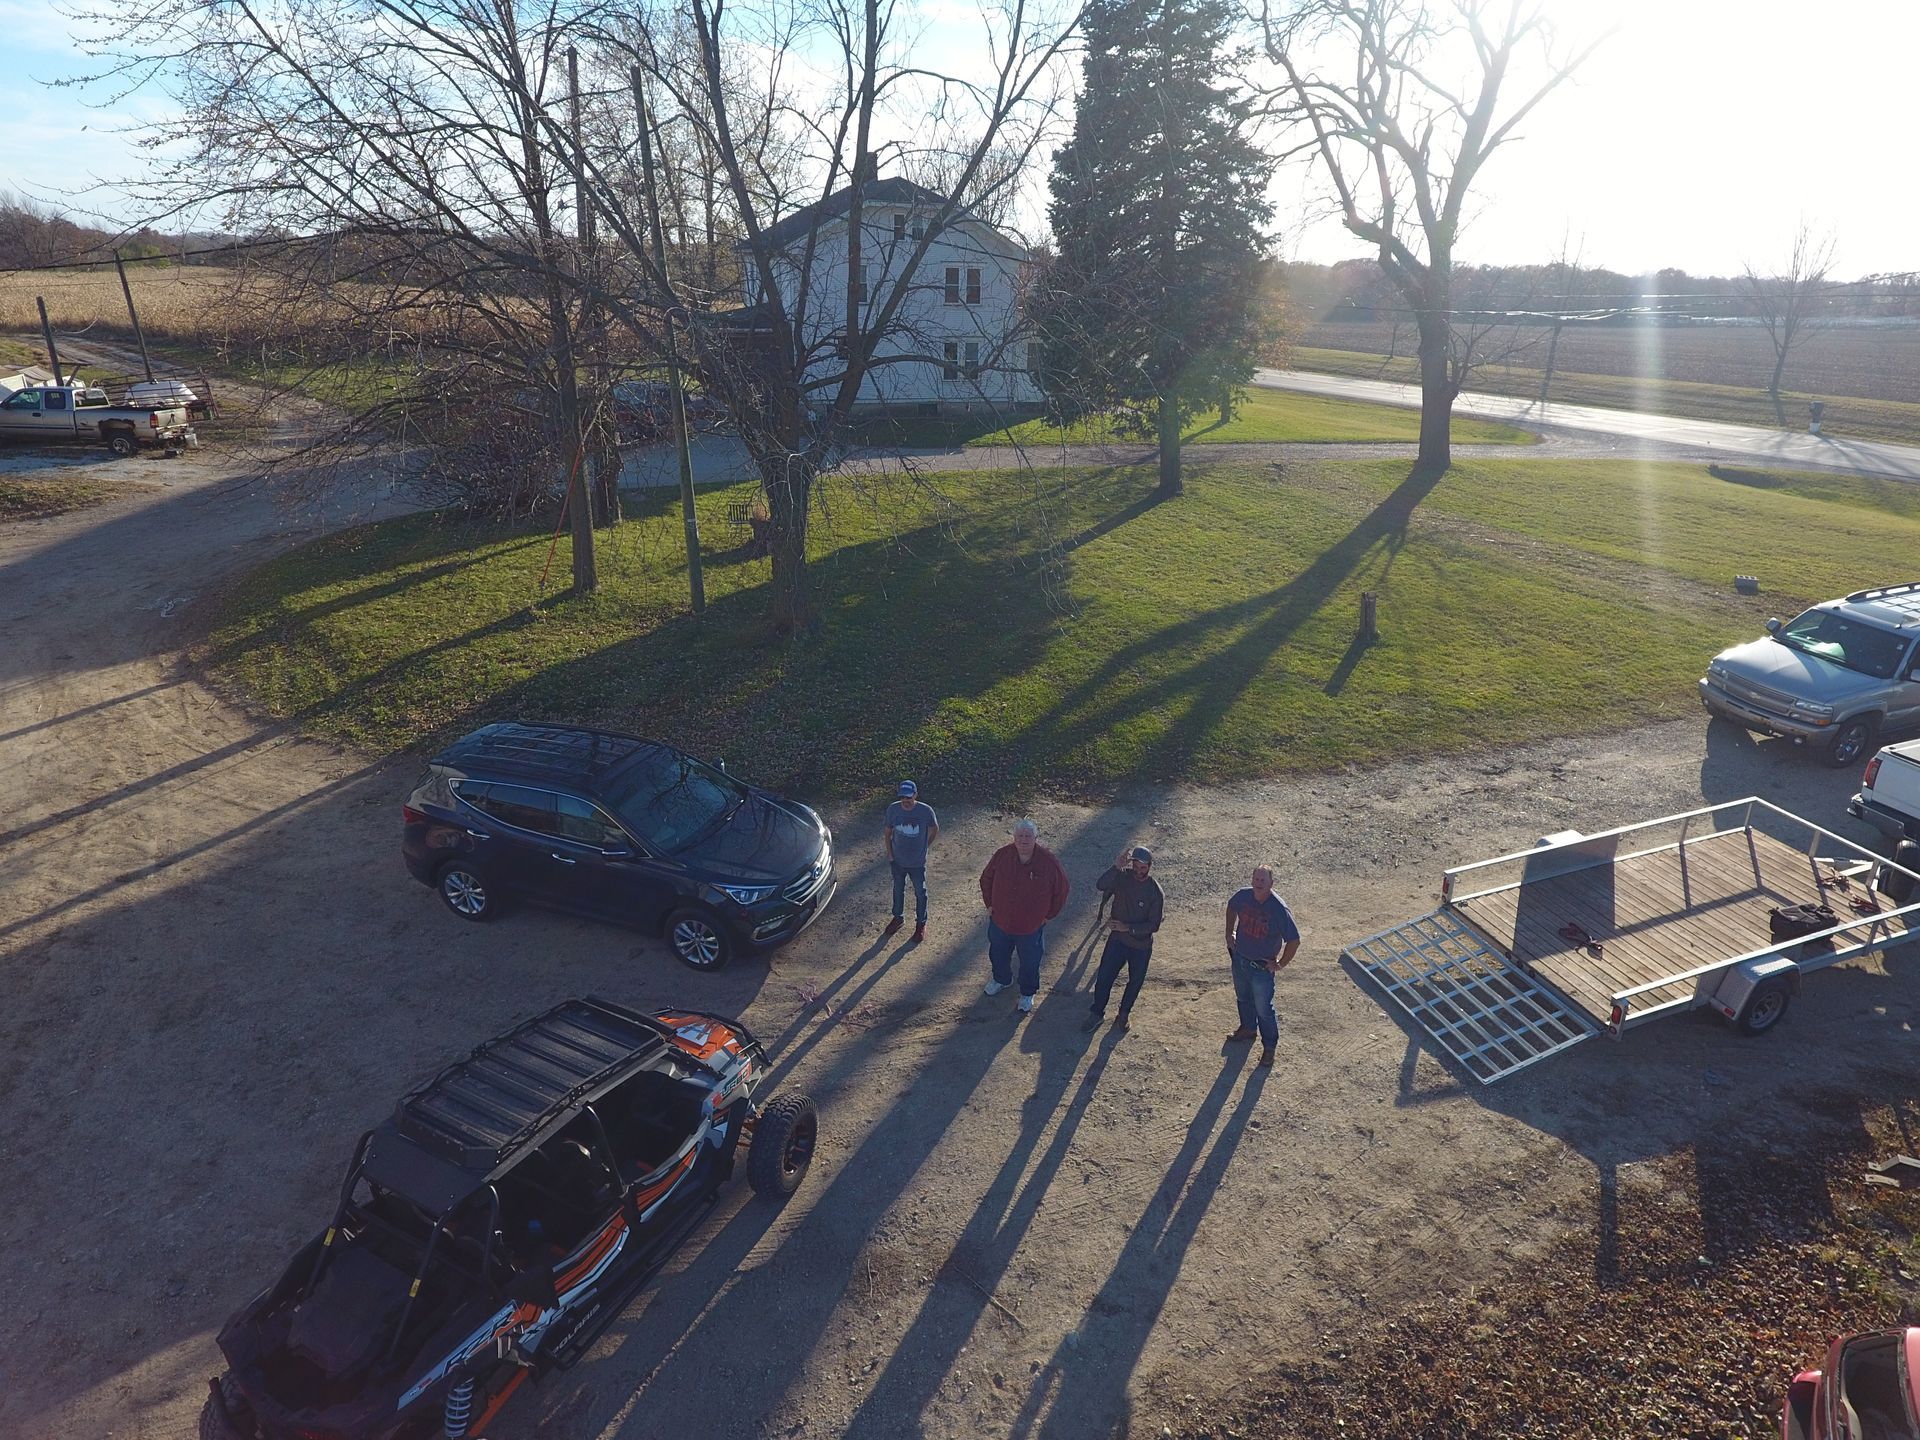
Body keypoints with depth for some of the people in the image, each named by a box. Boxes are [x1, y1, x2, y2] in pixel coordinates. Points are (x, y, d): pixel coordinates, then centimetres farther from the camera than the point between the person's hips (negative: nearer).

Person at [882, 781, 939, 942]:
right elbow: (888, 832, 1)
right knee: (898, 890, 23)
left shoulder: (926, 811, -22)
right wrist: (889, 852, -1)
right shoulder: (893, 809, -15)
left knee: (920, 893, 16)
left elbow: (935, 830, -3)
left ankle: (921, 923, 37)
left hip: (917, 862, -2)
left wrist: (923, 847, 1)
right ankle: (898, 917, 47)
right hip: (898, 860, 2)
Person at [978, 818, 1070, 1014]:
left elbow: (1061, 889, -7)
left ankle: (1027, 993, 43)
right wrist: (989, 904, 5)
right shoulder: (1002, 855, -15)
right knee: (997, 954, 25)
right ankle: (1001, 980, 56)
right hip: (1000, 921, 3)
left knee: (1030, 962, 16)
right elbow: (986, 879, 4)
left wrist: (1048, 915, -2)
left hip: (1031, 926, -2)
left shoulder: (1048, 862, -22)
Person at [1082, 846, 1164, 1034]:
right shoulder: (1122, 877, -14)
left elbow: (1154, 925, -17)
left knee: (1135, 982, 16)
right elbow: (1101, 885, -34)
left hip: (1141, 945, -1)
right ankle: (1097, 1013, 25)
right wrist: (1116, 866, -46)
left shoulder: (1155, 892, -19)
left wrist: (1128, 927, -26)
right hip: (1117, 939, 1)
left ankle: (1123, 1015, 38)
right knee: (1103, 977, 4)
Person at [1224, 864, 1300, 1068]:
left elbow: (1294, 940, -20)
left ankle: (1269, 1046, 27)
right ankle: (1248, 1029, 50)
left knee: (1263, 1009, 6)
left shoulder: (1279, 909, -27)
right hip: (1239, 958, 5)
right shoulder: (1243, 896, -13)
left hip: (1262, 967, -5)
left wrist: (1281, 964, -14)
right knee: (1243, 998, 26)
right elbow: (1231, 908, 12)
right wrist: (1229, 934, 10)